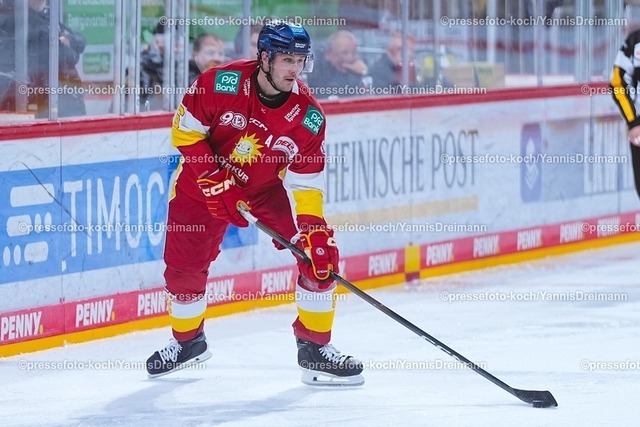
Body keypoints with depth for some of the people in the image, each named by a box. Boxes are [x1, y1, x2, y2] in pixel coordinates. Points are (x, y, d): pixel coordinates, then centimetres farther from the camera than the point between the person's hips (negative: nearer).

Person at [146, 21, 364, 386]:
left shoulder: (308, 116, -19)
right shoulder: (220, 83, -26)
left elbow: (305, 183, -15)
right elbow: (186, 129, -15)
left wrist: (314, 232, -27)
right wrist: (215, 182, -20)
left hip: (269, 185, 2)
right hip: (206, 179, -1)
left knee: (320, 253, -12)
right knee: (184, 266, -1)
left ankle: (315, 349, -1)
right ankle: (188, 341, 28)